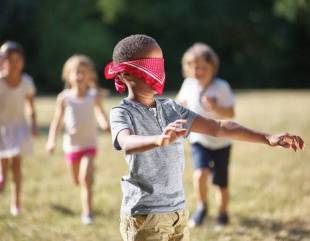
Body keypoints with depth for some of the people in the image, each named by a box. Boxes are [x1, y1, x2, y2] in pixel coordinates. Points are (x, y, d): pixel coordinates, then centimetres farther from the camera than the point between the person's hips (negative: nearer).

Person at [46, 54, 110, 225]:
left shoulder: (94, 96, -9)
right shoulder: (64, 97, -8)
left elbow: (100, 114, -16)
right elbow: (57, 120, -3)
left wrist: (105, 124, -39)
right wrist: (51, 140, -15)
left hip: (89, 145, -2)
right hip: (71, 145, 2)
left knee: (86, 179, -18)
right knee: (77, 181, 19)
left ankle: (87, 213, -13)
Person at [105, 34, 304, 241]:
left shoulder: (171, 108, 9)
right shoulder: (122, 113, -10)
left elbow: (217, 127, 8)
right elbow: (127, 143, -32)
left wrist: (268, 138, 0)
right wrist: (159, 140, -54)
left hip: (178, 212, 7)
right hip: (144, 216, -7)